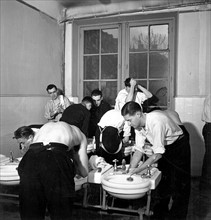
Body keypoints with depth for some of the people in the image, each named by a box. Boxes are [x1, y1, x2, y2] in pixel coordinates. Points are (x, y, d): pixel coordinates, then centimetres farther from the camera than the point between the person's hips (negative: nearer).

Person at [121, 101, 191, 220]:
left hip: (179, 146, -7)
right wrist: (131, 170, -15)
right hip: (164, 148, 7)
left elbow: (158, 154, -32)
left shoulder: (156, 122, -36)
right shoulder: (139, 125, -11)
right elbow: (139, 150, -7)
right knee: (161, 182, 12)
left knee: (179, 185, -3)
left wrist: (138, 169, -28)